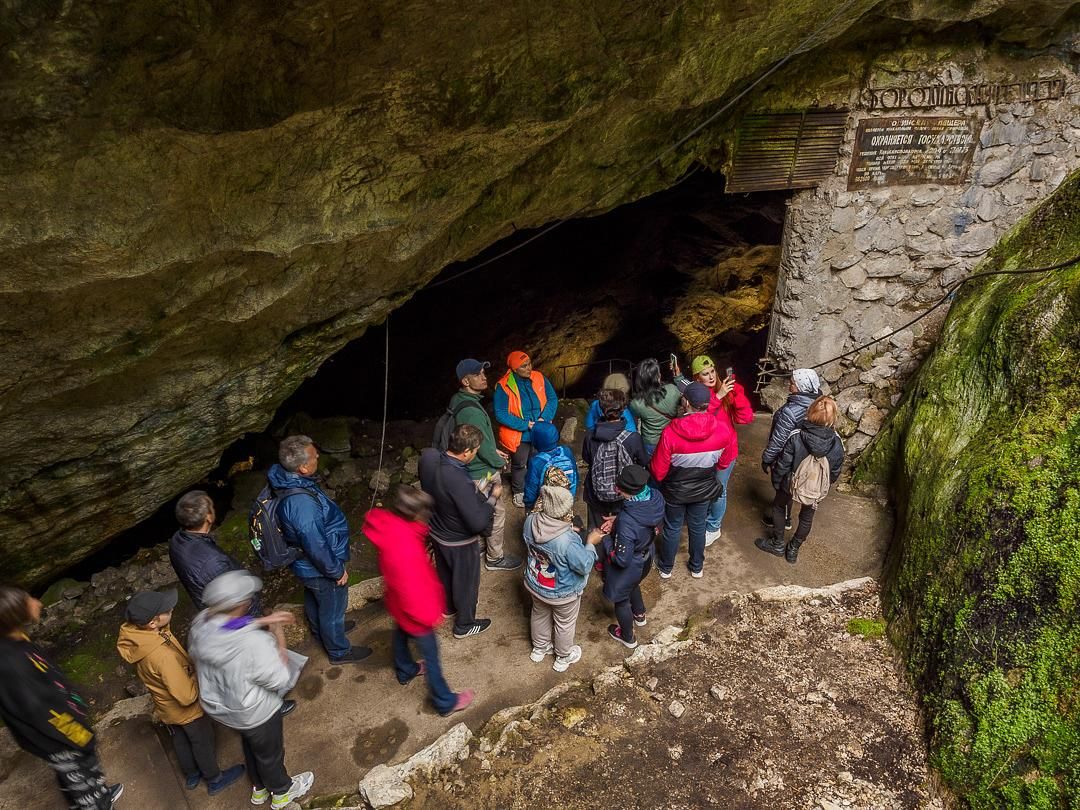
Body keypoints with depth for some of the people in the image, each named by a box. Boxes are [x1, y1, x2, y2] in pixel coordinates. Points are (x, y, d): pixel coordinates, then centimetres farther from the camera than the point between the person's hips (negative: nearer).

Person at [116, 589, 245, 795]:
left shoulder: (132, 633, -21)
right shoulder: (162, 655, -45)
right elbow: (187, 695, -36)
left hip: (166, 706, 7)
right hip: (186, 709, -7)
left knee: (180, 740, 30)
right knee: (203, 742, 21)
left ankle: (191, 775, 54)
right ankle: (214, 780, 44)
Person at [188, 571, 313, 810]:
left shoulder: (201, 623, -22)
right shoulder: (254, 643, -41)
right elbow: (281, 681, -27)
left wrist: (265, 620, -3)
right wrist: (283, 658, -10)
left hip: (217, 706, 6)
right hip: (255, 713, -6)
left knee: (250, 743, 34)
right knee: (270, 753, 24)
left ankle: (259, 788, 59)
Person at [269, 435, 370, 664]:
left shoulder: (286, 481, -14)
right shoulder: (303, 504, -43)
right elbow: (317, 548, -32)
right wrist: (337, 571, -15)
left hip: (306, 565, 8)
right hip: (320, 570, -8)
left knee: (314, 599, 33)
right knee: (333, 609, 18)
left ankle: (320, 631, 60)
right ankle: (339, 651, 42)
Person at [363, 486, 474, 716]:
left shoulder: (393, 530, -16)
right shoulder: (404, 548, -44)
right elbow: (413, 589, -34)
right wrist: (430, 615, -18)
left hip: (398, 604, 9)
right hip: (415, 612, -8)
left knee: (401, 634, 33)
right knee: (430, 655, 12)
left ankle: (405, 671, 62)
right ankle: (445, 702, 34)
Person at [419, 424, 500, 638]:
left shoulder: (429, 457, -19)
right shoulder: (458, 481, -41)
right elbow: (478, 523, -34)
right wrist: (493, 498, -19)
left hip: (436, 531, 7)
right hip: (459, 542, -7)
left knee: (445, 571, 32)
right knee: (466, 581, 20)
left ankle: (449, 606, 59)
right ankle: (464, 625, 44)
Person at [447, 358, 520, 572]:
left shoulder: (459, 401, 0)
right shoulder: (471, 411, -31)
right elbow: (483, 446, -25)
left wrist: (494, 450, 13)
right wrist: (500, 462, -8)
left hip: (472, 469, 9)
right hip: (483, 473, -9)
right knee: (496, 514, 7)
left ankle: (479, 546, 43)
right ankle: (495, 558, 23)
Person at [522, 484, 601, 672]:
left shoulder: (531, 521, -23)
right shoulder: (568, 541, -41)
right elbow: (585, 566, -26)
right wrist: (590, 543, -14)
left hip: (535, 585, 5)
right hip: (563, 594, -5)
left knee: (539, 615, 33)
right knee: (564, 624, 25)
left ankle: (539, 649, 58)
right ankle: (563, 658, 52)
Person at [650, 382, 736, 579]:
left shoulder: (671, 432, -31)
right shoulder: (723, 428, -22)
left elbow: (658, 470, -19)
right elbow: (725, 460, -2)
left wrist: (660, 479, 5)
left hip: (675, 490, -2)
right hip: (704, 489, 2)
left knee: (672, 529, 20)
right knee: (698, 527, 25)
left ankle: (666, 568, 40)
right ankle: (697, 567, 44)